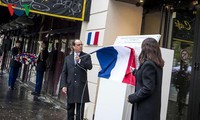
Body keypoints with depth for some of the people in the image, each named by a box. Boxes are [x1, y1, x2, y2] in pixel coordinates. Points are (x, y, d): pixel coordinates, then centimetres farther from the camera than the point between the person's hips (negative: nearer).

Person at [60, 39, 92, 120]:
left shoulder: (86, 56, 5)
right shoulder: (67, 58, 9)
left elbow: (90, 67, -13)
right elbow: (64, 73, 6)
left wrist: (80, 61, -19)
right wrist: (63, 85, -3)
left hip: (81, 86, -2)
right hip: (70, 86, 2)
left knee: (80, 107, 0)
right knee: (70, 107, 13)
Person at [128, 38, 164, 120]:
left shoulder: (148, 64, -18)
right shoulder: (157, 65, 9)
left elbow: (147, 89, -21)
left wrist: (132, 97, -12)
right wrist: (135, 72, 31)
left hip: (145, 107, -9)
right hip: (153, 106, 9)